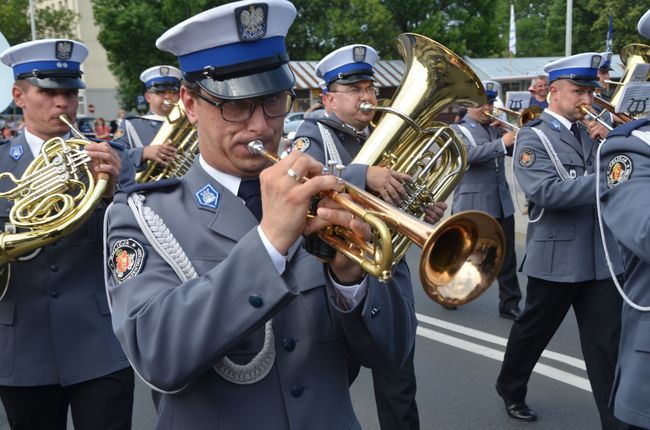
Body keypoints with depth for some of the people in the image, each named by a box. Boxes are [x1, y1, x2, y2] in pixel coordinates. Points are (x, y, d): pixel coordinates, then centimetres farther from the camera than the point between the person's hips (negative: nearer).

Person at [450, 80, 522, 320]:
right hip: (471, 205, -5)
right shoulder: (457, 130, -2)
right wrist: (502, 143, -29)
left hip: (502, 203, 5)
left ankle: (510, 304, 13)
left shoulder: (496, 129, 14)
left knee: (507, 257, 5)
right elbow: (468, 154, -22)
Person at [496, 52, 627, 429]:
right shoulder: (532, 138, -8)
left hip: (602, 258, 5)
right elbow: (547, 192, -23)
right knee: (533, 332, 14)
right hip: (557, 257, -5)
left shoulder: (592, 135, 12)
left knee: (608, 343, 5)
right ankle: (511, 390, 37)